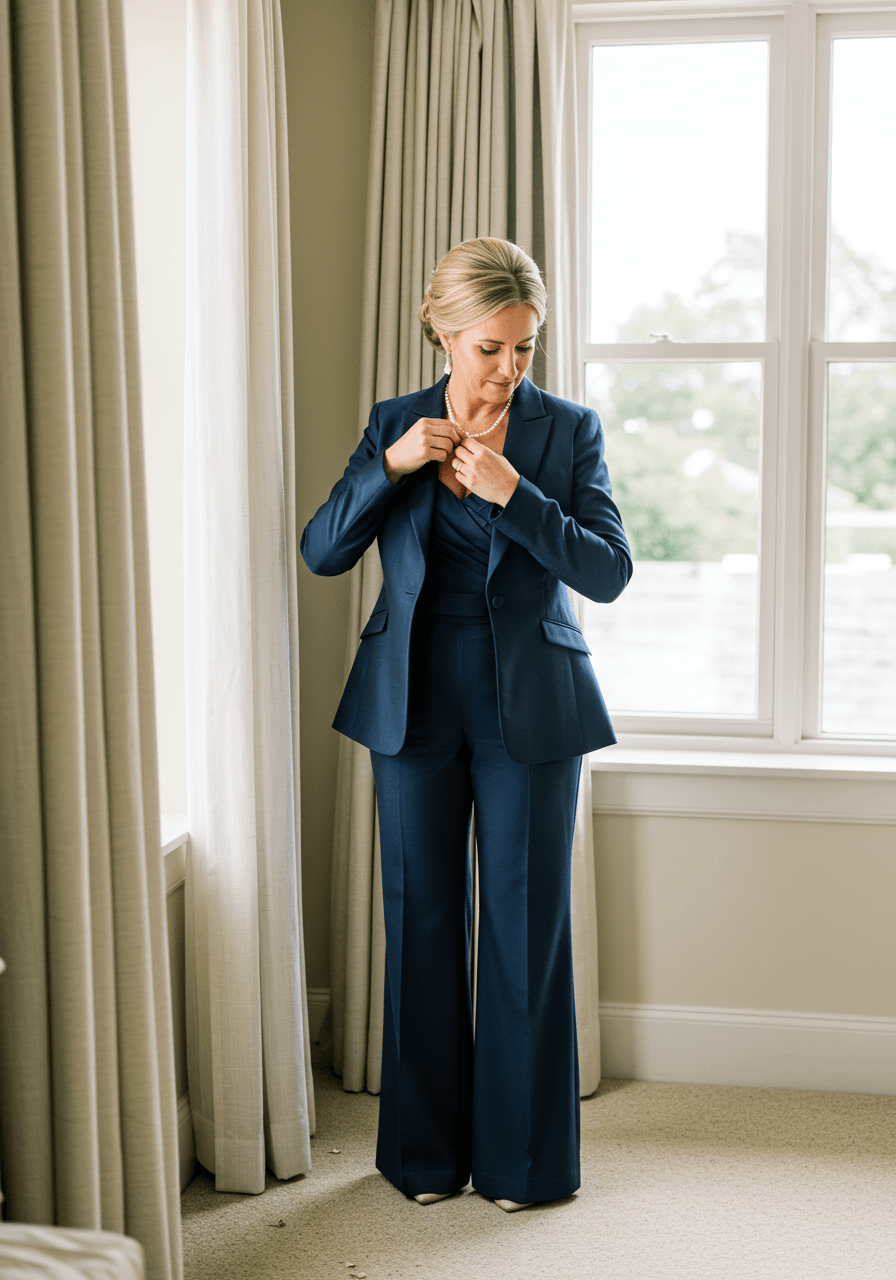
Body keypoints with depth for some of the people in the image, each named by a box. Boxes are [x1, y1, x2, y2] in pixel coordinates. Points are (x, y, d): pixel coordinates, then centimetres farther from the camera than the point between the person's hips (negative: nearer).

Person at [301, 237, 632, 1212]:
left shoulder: (567, 429, -2)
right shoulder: (395, 424, 3)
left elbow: (608, 570, -10)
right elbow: (322, 553, -2)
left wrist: (511, 493, -23)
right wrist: (391, 465, -17)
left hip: (531, 709, -2)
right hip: (415, 702, 2)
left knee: (527, 924, 3)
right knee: (423, 918, 8)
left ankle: (523, 1154, 18)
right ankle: (427, 1148, 23)